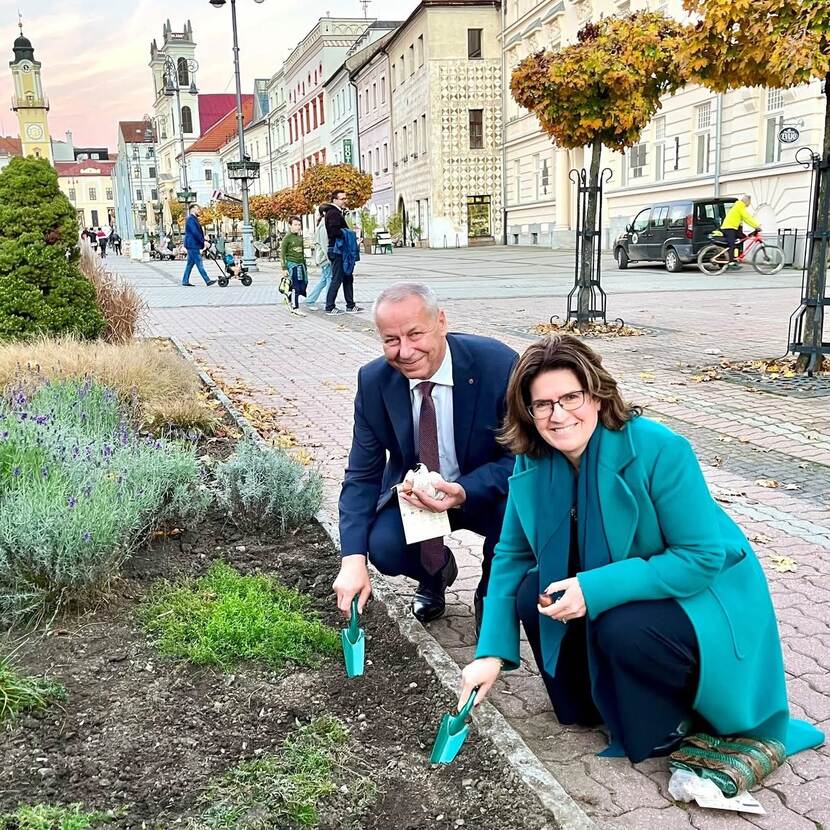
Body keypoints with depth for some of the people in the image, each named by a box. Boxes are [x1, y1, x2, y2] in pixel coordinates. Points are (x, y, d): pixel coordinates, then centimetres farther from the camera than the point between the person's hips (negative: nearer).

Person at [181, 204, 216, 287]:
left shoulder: (194, 219, 20)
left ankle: (185, 281, 14)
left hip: (192, 245, 10)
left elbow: (198, 232, 21)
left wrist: (203, 241, 11)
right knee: (199, 264, -9)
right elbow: (195, 233, -20)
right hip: (193, 245, -10)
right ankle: (207, 281, -10)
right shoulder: (191, 219, -12)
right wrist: (203, 241, -18)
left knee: (190, 264, 11)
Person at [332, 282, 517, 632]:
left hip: (484, 494, -2)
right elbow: (362, 475, -10)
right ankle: (437, 569, 15)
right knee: (384, 547, -24)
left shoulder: (498, 365, -25)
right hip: (413, 493, 3)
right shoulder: (374, 381, -14)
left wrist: (463, 493, -38)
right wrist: (354, 559, -25)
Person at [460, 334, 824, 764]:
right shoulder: (532, 461, -11)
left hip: (701, 596, -5)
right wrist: (491, 652, -13)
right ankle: (596, 702, 9)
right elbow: (512, 555, -4)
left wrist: (595, 589, -33)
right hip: (625, 593, 6)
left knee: (623, 627, -32)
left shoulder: (658, 449, -28)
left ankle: (671, 726, 0)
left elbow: (703, 556, -26)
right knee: (531, 593, -16)